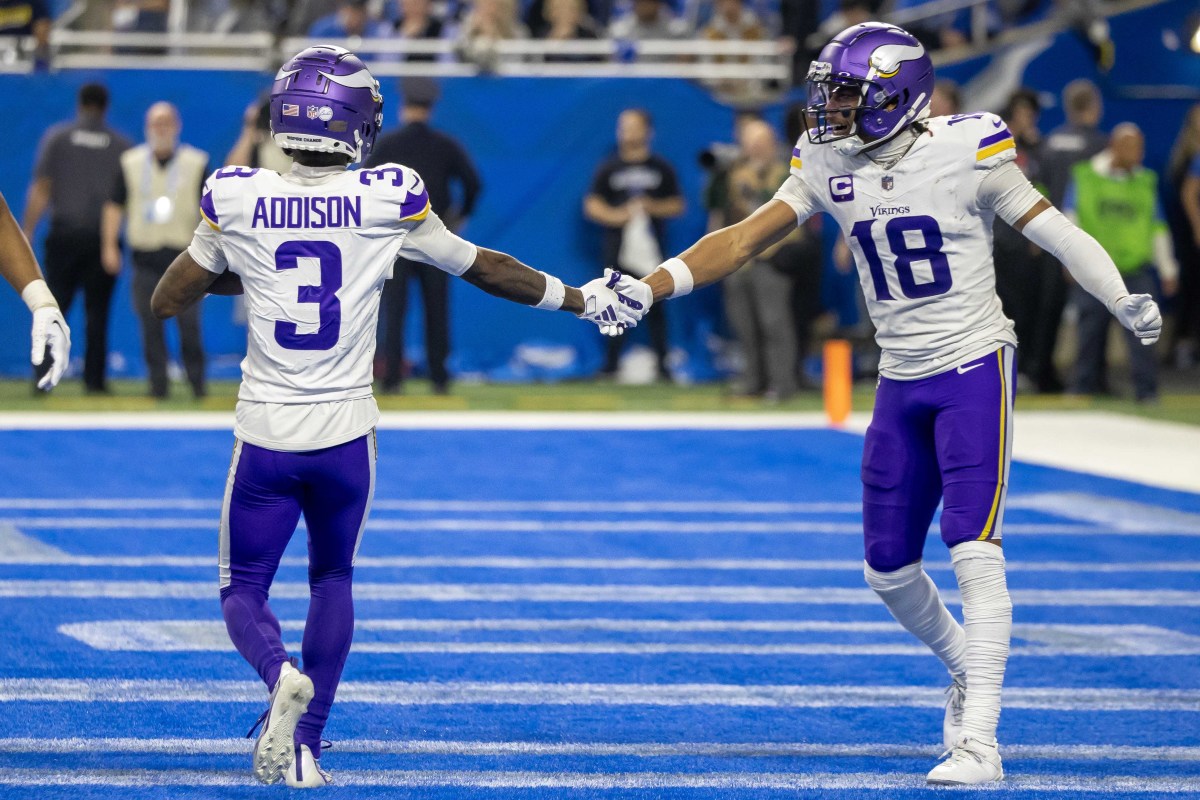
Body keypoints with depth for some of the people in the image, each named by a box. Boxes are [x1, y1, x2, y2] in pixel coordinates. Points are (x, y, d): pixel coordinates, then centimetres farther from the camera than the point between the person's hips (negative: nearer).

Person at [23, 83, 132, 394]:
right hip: (104, 237, 0)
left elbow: (40, 189, -1)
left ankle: (44, 375, -4)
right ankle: (94, 380, 0)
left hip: (64, 234, 0)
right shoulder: (121, 145, 3)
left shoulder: (56, 137, 2)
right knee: (97, 311, 3)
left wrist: (27, 232, 3)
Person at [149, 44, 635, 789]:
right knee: (332, 578, 23)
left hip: (266, 434, -1)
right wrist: (579, 299, 21)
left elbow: (167, 301, 5)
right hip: (345, 433, 1)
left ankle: (281, 675, -20)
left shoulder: (236, 198, -6)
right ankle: (305, 745, 17)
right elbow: (483, 268, 7)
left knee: (244, 591, 13)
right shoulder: (388, 198, -6)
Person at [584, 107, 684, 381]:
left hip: (651, 247, -1)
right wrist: (615, 215, -13)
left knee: (655, 306, -1)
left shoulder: (661, 168, 9)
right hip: (618, 247, 1)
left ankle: (662, 364, 2)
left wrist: (653, 207, -10)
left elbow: (677, 205, 8)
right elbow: (591, 206, 5)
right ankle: (611, 363, 5)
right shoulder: (609, 169, 9)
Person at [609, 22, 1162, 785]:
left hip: (975, 365, -6)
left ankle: (979, 742, -15)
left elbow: (1048, 226, -14)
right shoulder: (829, 164, 0)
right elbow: (748, 238, -1)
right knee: (888, 568, 9)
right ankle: (966, 670, 37)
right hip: (902, 380, 6)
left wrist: (1123, 300, -27)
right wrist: (650, 287, -12)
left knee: (974, 551, -15)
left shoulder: (967, 149, -14)